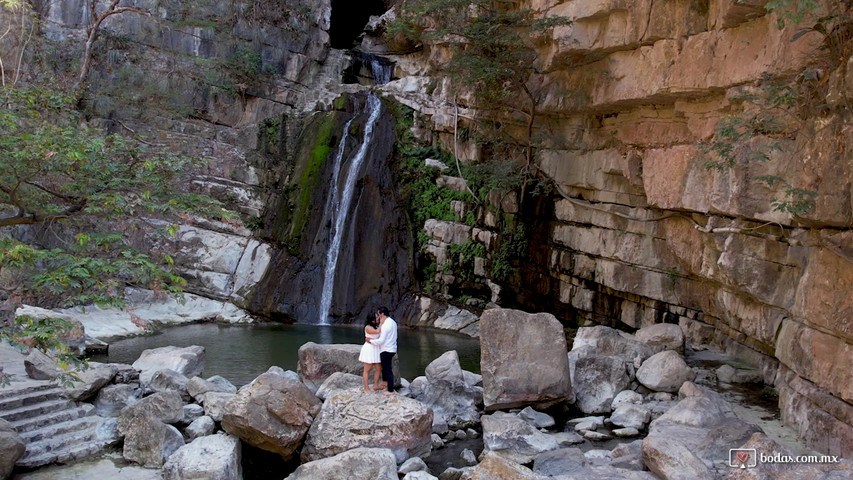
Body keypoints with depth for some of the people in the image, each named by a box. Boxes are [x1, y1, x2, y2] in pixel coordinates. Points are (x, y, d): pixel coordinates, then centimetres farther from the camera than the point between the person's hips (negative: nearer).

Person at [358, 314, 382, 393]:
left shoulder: (376, 326, 10)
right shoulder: (368, 327, -14)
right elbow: (377, 332, -26)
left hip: (376, 350, 8)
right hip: (369, 349, -8)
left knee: (379, 369, 9)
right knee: (367, 370, -1)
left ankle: (376, 385, 21)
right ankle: (366, 388, 4)